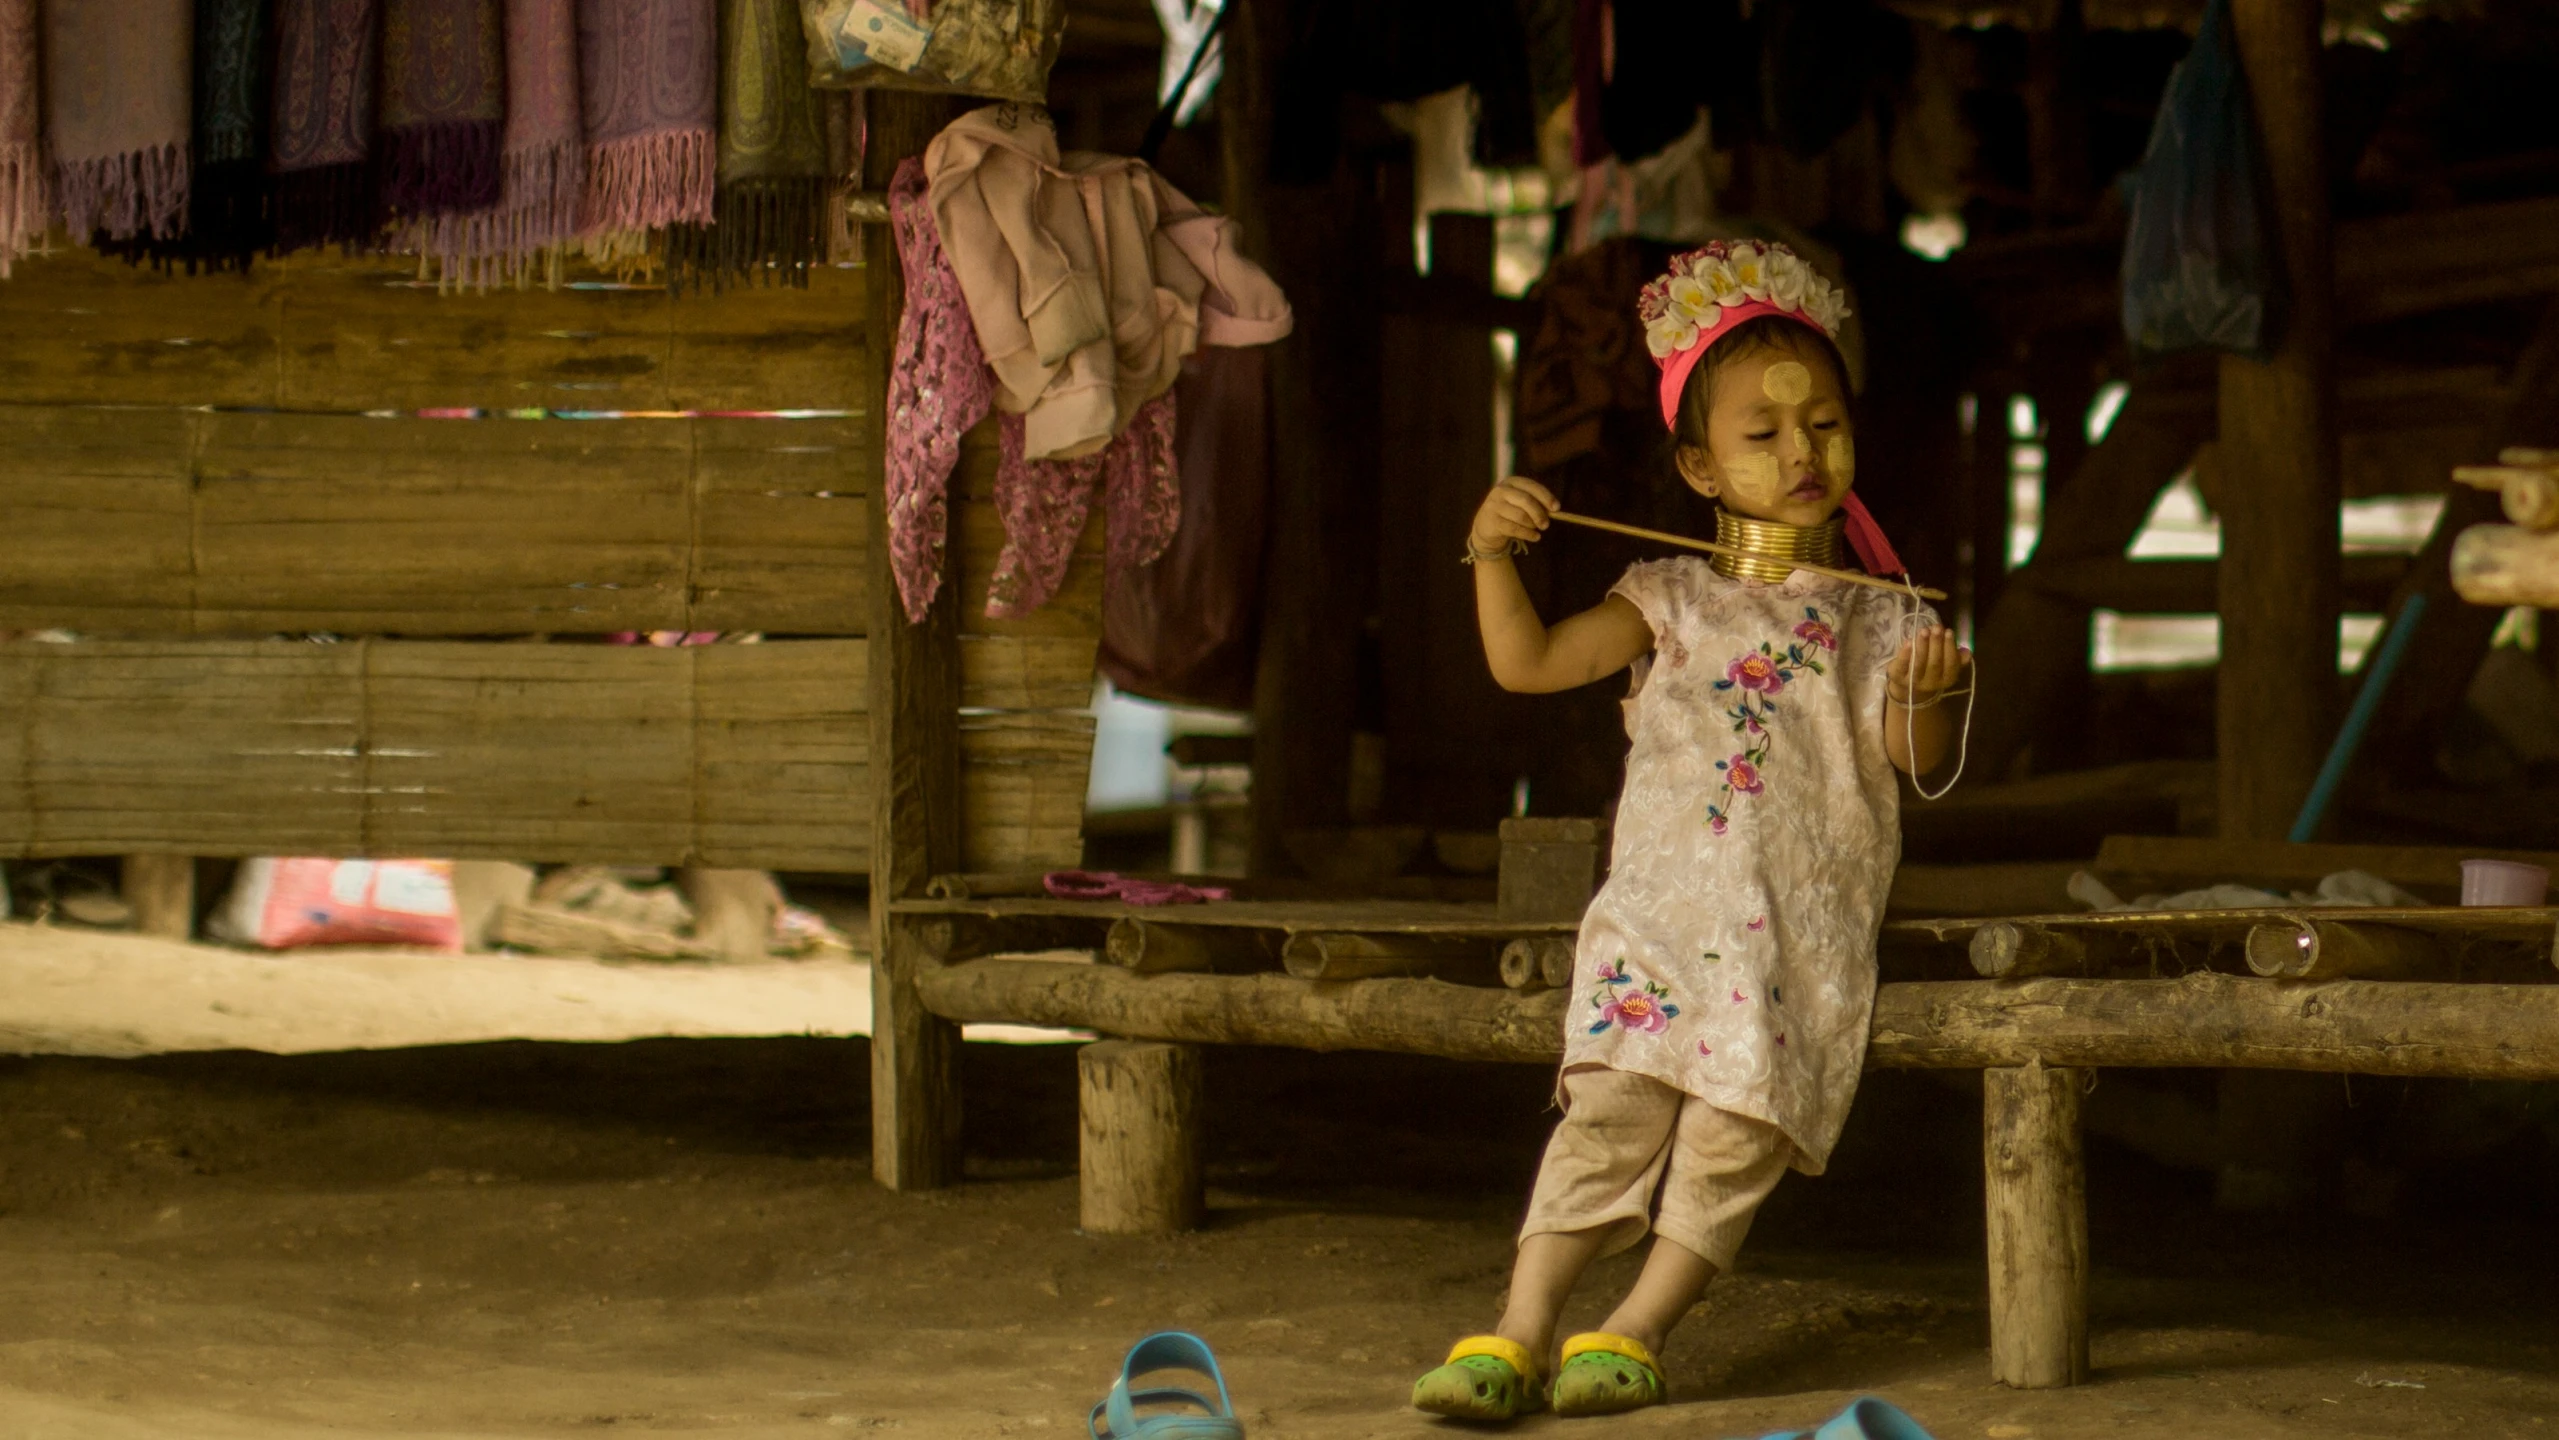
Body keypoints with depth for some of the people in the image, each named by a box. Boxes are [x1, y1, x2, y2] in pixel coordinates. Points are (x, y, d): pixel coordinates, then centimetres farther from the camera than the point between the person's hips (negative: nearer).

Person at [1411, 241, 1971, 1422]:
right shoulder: (1672, 600, 12)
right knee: (1611, 1109, -13)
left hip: (1807, 933, 0)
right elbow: (1528, 663, 6)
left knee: (1735, 1137, -10)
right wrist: (1494, 555, -8)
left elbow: (1913, 758, 0)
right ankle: (1518, 1334, -13)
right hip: (1662, 911, 0)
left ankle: (1638, 1329, -1)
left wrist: (1927, 695, -22)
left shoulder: (1877, 617, 11)